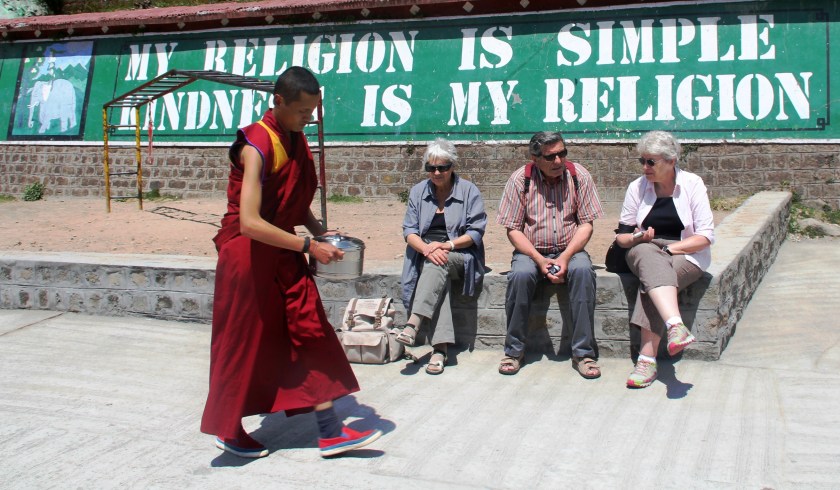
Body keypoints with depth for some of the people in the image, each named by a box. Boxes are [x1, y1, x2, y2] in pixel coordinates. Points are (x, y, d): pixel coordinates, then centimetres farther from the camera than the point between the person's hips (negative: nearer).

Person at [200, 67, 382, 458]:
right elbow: (250, 223, -28)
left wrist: (320, 232, 1)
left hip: (284, 254, 8)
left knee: (311, 333, 4)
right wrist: (308, 246, -24)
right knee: (245, 344, 4)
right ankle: (228, 431, 25)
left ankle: (330, 431, 10)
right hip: (249, 254, -8)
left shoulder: (296, 140, 5)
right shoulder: (258, 147, -21)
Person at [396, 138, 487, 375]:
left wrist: (447, 245, -19)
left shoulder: (469, 191, 2)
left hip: (460, 255, -1)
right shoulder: (418, 191, 10)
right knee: (439, 276, -33)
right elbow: (409, 230, 3)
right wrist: (427, 248, -18)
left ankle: (414, 323, -48)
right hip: (425, 255, 2)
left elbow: (476, 232, -4)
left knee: (438, 265, -36)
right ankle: (440, 347, -44)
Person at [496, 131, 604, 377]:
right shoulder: (520, 179, -6)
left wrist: (565, 257, -18)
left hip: (569, 249, 1)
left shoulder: (579, 176, -4)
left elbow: (586, 224, -3)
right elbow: (513, 229, -5)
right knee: (520, 274, -32)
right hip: (531, 250, 0)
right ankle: (514, 351, -15)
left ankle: (584, 353, -22)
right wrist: (540, 260, -18)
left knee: (583, 270, -32)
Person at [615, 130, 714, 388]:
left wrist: (669, 249, -15)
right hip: (645, 252, 2)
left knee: (653, 275, -35)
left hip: (686, 255, -2)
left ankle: (647, 359, -36)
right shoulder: (637, 187, 6)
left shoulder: (692, 184, 0)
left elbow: (706, 236, -6)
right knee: (650, 258, -37)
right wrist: (637, 238, -12)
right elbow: (621, 236, 10)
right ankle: (676, 326, -59)